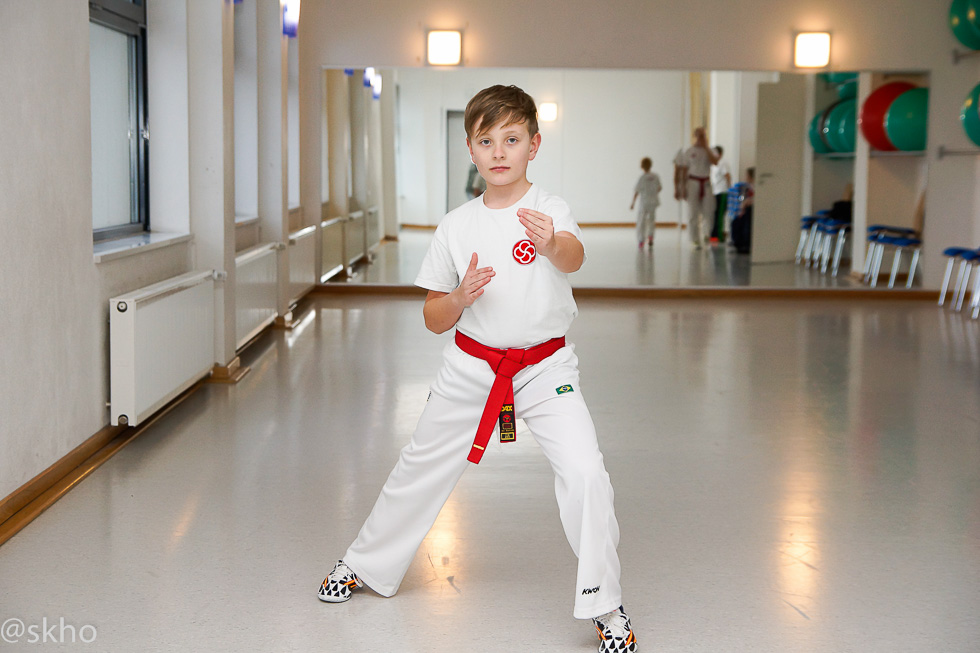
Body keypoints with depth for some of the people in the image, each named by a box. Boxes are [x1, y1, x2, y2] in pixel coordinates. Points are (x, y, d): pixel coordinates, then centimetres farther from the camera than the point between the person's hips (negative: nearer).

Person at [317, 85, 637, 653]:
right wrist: (459, 298, -18)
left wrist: (552, 243, -59)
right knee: (421, 469, 15)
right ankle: (367, 565, 39)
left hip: (545, 368, -3)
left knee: (585, 474, -19)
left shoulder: (549, 210, -11)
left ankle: (604, 603, -1)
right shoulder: (457, 226, -1)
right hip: (471, 367, 3)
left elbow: (574, 258, -35)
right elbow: (434, 319, 4)